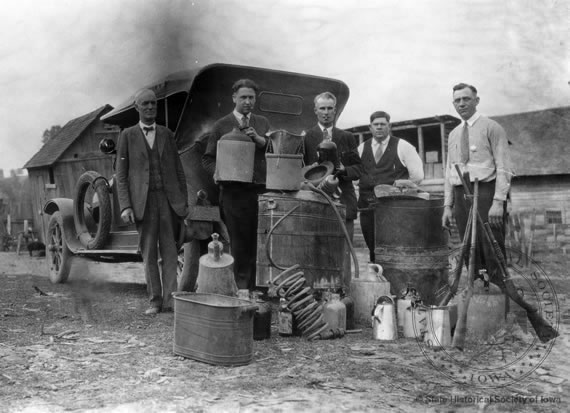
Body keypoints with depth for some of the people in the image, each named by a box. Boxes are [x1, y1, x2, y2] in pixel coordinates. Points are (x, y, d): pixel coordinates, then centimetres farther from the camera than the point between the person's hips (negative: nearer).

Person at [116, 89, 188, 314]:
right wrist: (125, 206, -7)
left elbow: (178, 170, 13)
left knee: (170, 251, -2)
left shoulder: (166, 134, 13)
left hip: (168, 199, 1)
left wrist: (184, 201, 6)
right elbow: (121, 175, 3)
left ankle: (169, 299, 0)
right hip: (143, 201, -1)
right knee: (149, 253, 3)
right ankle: (155, 300, 10)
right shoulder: (127, 135, 6)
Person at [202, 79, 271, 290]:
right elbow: (207, 159, 8)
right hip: (234, 191, -2)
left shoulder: (263, 123, 15)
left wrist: (259, 139, -10)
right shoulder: (221, 126, 6)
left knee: (259, 242, 1)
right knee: (239, 243, 0)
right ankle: (241, 287, 8)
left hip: (260, 190, 3)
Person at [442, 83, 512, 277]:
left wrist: (498, 202, -17)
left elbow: (503, 168, -7)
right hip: (461, 195, 5)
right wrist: (447, 205, 10)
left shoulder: (491, 128, 0)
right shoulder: (453, 134, 18)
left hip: (486, 192, -5)